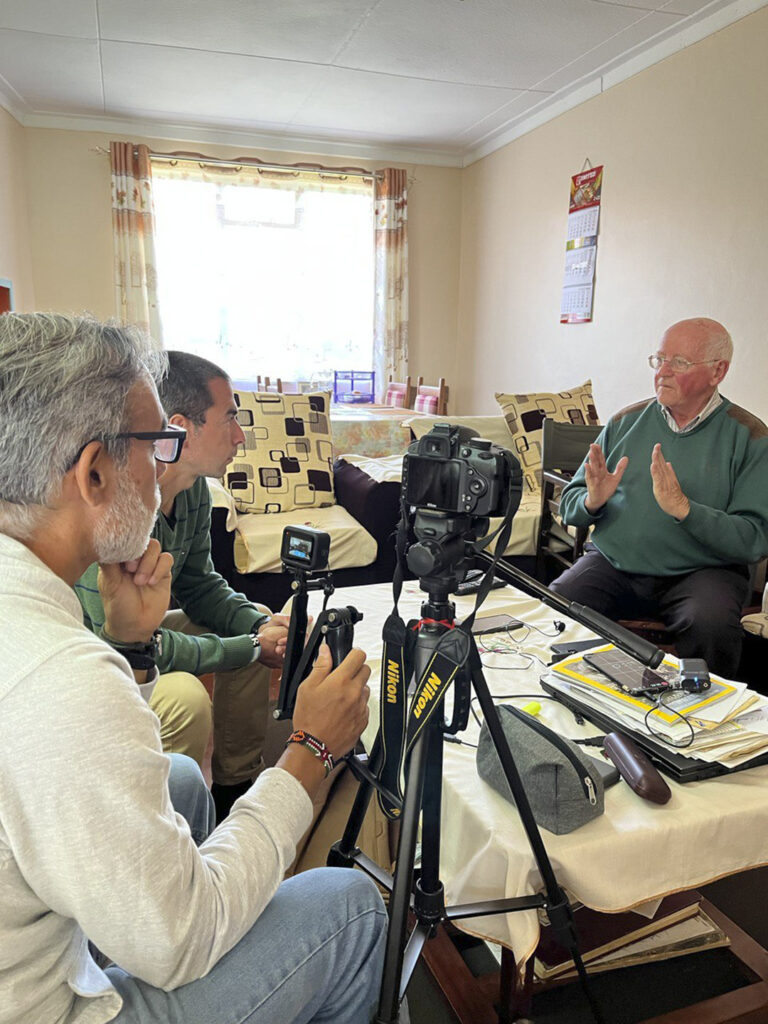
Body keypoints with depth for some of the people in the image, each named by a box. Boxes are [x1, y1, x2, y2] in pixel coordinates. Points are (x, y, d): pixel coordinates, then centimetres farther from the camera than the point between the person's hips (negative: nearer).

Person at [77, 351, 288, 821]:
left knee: (256, 628, 4)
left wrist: (263, 624, -13)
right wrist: (252, 647, -24)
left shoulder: (194, 489, -6)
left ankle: (236, 783, 17)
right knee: (183, 695, -32)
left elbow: (199, 585, 6)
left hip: (130, 635, 9)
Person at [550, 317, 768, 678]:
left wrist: (682, 507, -23)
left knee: (712, 625, -33)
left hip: (700, 571, -2)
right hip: (612, 564, 2)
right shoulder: (625, 422, 8)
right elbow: (569, 505, 10)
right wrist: (592, 502, -13)